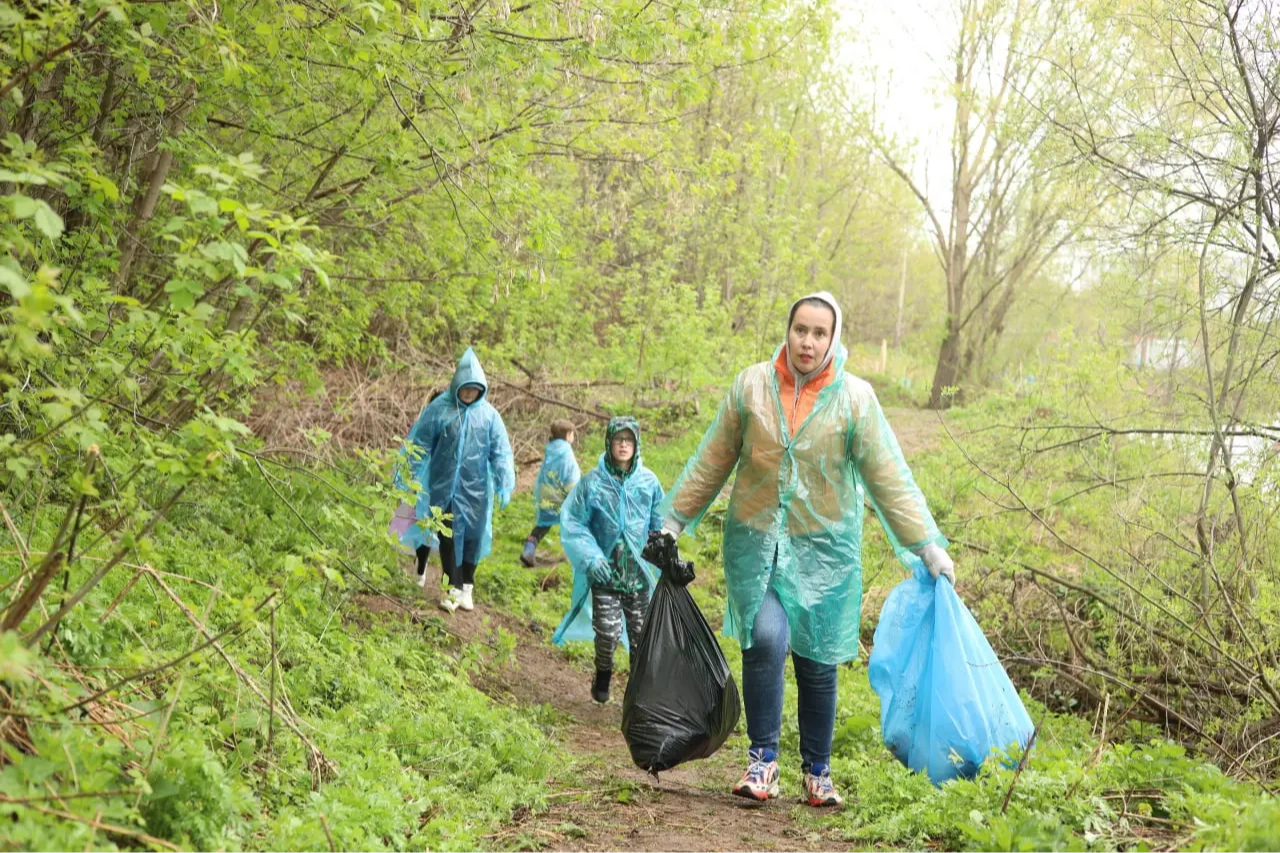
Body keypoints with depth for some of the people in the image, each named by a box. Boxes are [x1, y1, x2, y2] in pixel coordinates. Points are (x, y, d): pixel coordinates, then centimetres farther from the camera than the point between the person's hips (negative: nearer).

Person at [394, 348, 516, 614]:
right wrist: (405, 478, 0)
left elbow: (501, 452, 1)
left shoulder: (488, 414, -2)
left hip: (476, 488, 1)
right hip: (444, 486, -1)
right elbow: (417, 444, -1)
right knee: (449, 536, 0)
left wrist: (504, 485, -4)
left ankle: (467, 587, 22)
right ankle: (453, 589, 9)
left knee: (472, 536, 7)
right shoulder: (438, 410, -6)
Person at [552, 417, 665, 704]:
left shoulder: (649, 482, -1)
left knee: (641, 634, 6)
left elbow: (661, 527, 9)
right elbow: (572, 523, -2)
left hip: (639, 572, 2)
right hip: (605, 570, -2)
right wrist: (591, 558, -13)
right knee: (607, 632, -7)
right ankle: (603, 674, 22)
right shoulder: (593, 482, -6)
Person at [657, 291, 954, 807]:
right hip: (756, 540, 0)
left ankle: (818, 772, 25)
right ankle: (763, 756, -3)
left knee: (817, 662, 5)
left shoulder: (854, 398, -5)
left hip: (824, 549, 0)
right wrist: (674, 521, 9)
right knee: (766, 639, -20)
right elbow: (712, 462, 7)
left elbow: (889, 478, -3)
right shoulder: (751, 386, -1)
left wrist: (927, 546, -6)